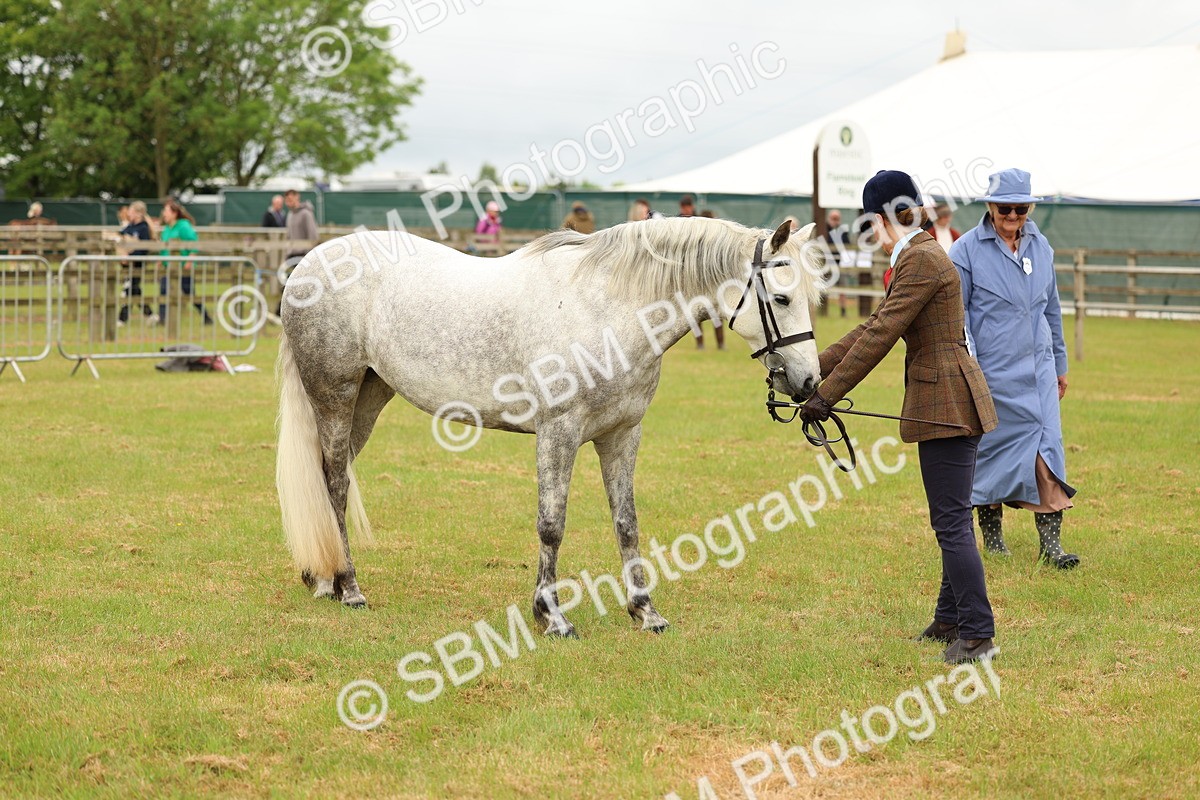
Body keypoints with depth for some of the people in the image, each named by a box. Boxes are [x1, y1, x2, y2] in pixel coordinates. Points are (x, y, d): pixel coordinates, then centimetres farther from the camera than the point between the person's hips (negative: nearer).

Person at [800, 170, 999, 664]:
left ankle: (977, 634, -4)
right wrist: (815, 370, 18)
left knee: (952, 522, -7)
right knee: (950, 518, 17)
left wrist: (827, 396, -15)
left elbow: (879, 337, -19)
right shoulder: (917, 258, 16)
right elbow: (875, 327, 20)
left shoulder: (922, 261, -17)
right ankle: (951, 619, 27)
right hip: (947, 402, 11)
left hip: (947, 404, -11)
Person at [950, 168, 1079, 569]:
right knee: (991, 450, 6)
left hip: (1037, 370, 3)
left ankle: (1050, 543, -6)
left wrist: (1060, 364, 22)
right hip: (990, 371, -3)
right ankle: (991, 534, 22)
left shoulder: (1040, 247, 8)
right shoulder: (967, 250, -7)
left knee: (1047, 449, -6)